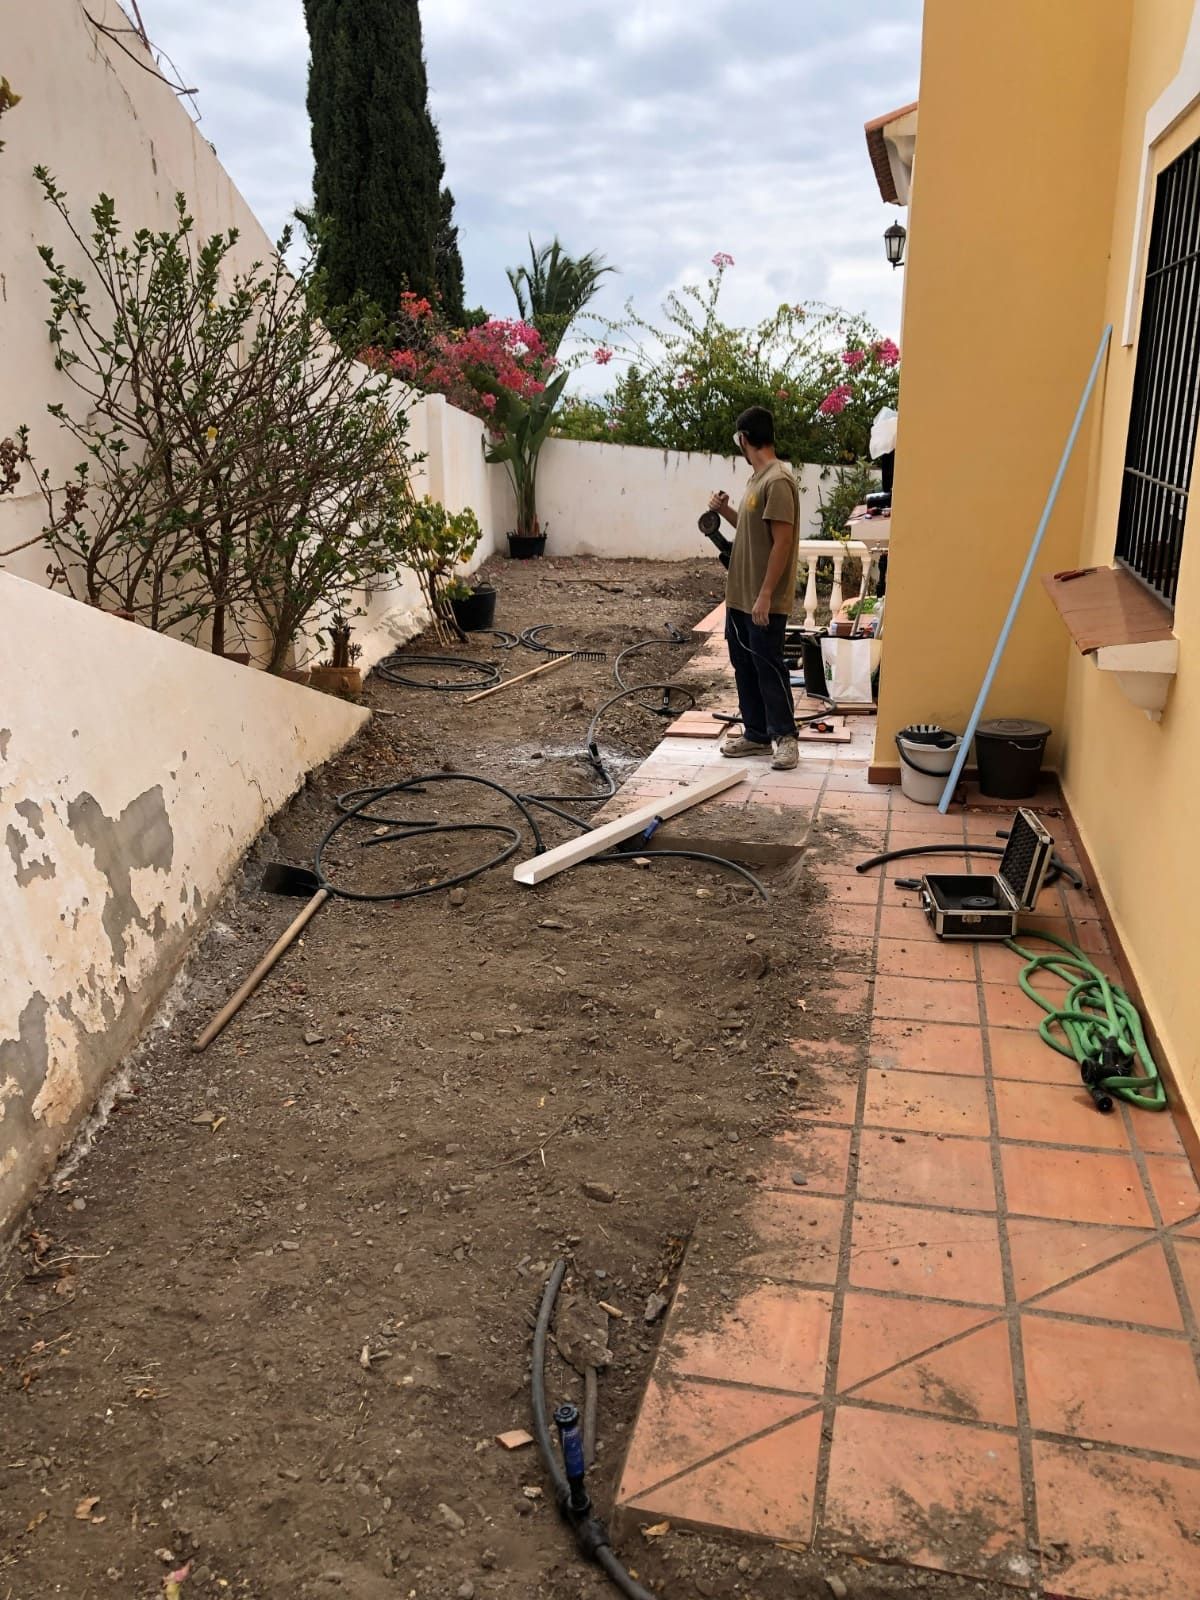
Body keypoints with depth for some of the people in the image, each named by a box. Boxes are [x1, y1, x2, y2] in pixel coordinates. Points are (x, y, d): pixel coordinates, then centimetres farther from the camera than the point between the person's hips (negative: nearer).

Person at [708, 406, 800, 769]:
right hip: (740, 595, 10)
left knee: (768, 666, -3)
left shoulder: (778, 481, -17)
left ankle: (785, 736, 9)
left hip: (764, 600, -10)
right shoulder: (758, 478, 13)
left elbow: (782, 542, -21)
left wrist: (765, 595, -22)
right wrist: (725, 511, 10)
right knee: (744, 665, 13)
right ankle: (756, 734, 22)